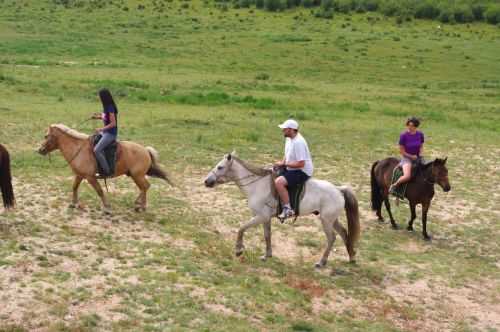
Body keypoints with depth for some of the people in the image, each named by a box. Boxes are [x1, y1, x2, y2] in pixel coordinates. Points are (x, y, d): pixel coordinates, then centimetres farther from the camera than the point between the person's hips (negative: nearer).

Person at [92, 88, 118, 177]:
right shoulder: (106, 107, 8)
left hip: (111, 134, -11)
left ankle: (107, 171, -15)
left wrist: (101, 129, -19)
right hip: (106, 132, 11)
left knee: (96, 150, -21)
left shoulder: (110, 108, -20)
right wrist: (98, 117, 8)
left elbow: (113, 124, -21)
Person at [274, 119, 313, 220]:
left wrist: (284, 164, -20)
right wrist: (281, 163, -1)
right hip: (291, 169, 11)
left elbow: (301, 164, -28)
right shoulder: (289, 139, 6)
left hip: (303, 172, -11)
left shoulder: (298, 142, -25)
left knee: (278, 182, -30)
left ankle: (288, 209, -23)